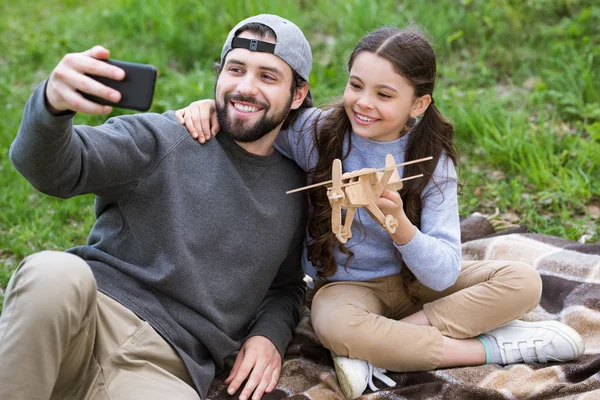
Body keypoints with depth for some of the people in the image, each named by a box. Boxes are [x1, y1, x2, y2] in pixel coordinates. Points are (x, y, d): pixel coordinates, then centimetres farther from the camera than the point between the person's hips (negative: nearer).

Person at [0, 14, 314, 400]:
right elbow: (55, 166, -12)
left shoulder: (295, 189, 15)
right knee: (56, 275, -38)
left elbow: (287, 285, 28)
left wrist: (270, 336, 5)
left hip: (164, 369, 2)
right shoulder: (165, 138, 2)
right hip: (88, 314, -2)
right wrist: (52, 104, -35)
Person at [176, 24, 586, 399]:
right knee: (335, 323, -38)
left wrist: (399, 224, -37)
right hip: (347, 285, -1)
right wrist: (211, 104, -23)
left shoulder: (432, 161, -12)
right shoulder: (316, 132, -12)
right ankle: (495, 347, -23)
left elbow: (444, 274, -19)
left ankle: (377, 353, -25)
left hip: (417, 281, 2)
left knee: (522, 281, -20)